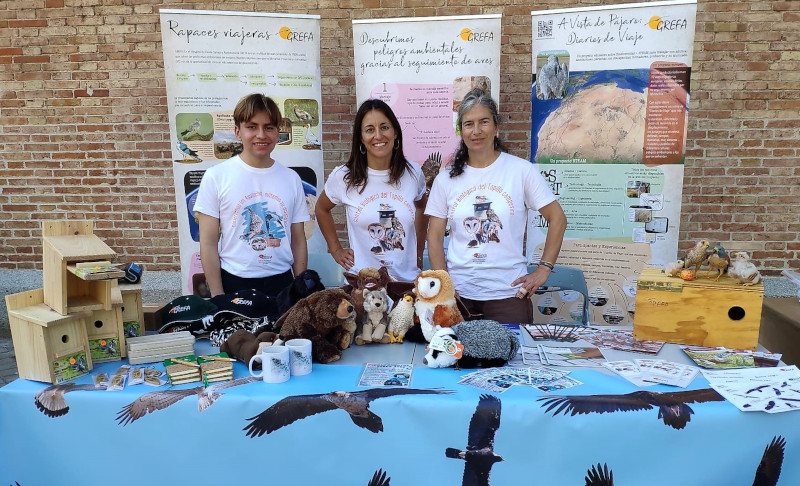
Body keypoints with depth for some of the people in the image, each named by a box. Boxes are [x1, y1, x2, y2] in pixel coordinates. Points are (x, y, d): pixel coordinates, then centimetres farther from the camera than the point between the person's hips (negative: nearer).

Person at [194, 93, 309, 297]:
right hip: (234, 283, -2)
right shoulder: (216, 177, -5)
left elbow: (298, 240, 6)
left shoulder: (291, 179, 3)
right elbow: (208, 243, -5)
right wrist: (218, 297, -8)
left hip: (281, 282, 2)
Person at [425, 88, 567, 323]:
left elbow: (557, 219, 2)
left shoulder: (521, 170, -2)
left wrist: (544, 269, -3)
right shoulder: (446, 179, 4)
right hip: (458, 292, 2)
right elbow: (435, 236, 5)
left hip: (508, 292, -1)